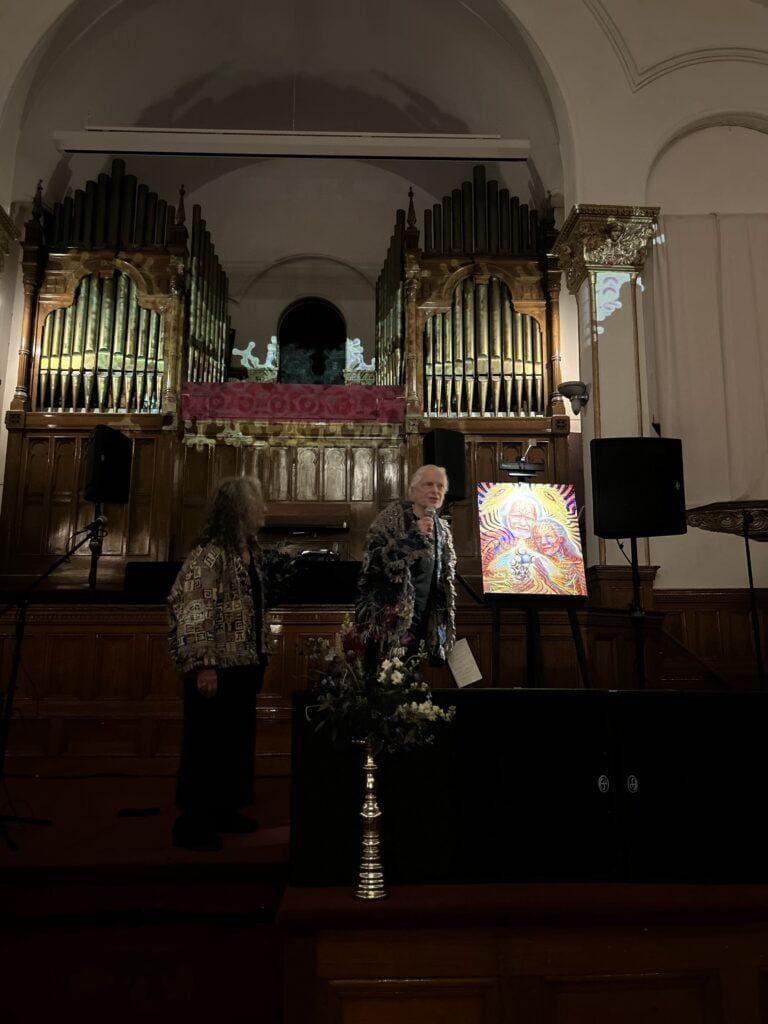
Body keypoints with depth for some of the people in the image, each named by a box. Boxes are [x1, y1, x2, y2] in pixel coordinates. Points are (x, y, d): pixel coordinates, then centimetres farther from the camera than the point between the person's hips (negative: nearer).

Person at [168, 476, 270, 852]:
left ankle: (223, 809, 36)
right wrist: (203, 665, -23)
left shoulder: (251, 552, 9)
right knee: (206, 742, 5)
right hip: (217, 669, -9)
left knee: (238, 738, 19)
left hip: (243, 665, 9)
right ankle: (193, 822, 21)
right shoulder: (209, 555, -18)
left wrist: (260, 655, 17)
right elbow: (190, 611, -21)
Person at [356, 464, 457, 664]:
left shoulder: (443, 529, 12)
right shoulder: (393, 516, -7)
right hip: (389, 623, -6)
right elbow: (373, 558, -19)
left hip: (423, 623, 6)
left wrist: (447, 626, 17)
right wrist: (414, 536, -24)